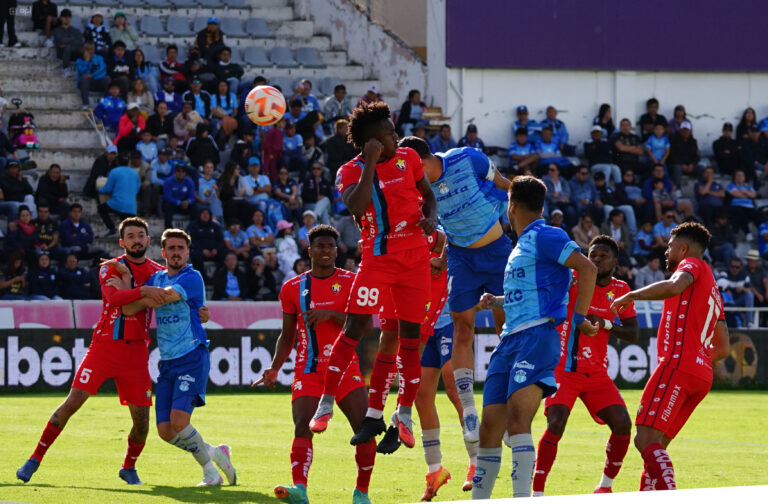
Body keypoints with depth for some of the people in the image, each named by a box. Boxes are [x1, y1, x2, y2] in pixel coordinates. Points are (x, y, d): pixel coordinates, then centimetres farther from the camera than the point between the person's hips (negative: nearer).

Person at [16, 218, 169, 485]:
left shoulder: (159, 272, 9)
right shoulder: (110, 268, 0)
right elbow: (113, 296, -20)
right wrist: (144, 291, -33)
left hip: (136, 350, 3)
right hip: (105, 345, -3)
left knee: (141, 416, -2)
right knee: (74, 400, -11)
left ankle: (129, 467, 22)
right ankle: (36, 458, -4)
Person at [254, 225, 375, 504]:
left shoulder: (351, 282, 4)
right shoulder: (293, 288, 9)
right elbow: (287, 336, 15)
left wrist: (329, 314, -19)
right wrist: (274, 368, 1)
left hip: (346, 369, 0)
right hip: (308, 372, 0)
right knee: (302, 427, -19)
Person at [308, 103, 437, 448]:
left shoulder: (408, 158, 5)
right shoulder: (351, 172, -6)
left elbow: (428, 194, 19)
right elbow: (355, 206, -26)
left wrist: (429, 218, -3)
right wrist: (371, 163, -23)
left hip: (416, 257, 3)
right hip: (377, 258, -3)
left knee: (411, 334, 4)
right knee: (355, 326, -12)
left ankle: (405, 414, 13)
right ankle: (326, 405, -5)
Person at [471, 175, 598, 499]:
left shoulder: (544, 237, -4)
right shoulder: (521, 245, 25)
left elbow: (587, 268, -15)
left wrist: (579, 317, -19)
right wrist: (496, 301, 32)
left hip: (537, 337, -9)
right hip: (510, 340, 9)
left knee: (517, 420, -23)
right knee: (490, 426, 4)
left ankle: (522, 499, -28)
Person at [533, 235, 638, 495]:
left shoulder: (620, 290, 7)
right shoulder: (574, 281, -5)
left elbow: (633, 334, 6)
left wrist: (605, 324, -12)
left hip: (597, 372, 4)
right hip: (563, 367, -4)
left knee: (622, 425, -8)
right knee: (556, 424, -22)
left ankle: (605, 486, 12)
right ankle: (537, 492, -14)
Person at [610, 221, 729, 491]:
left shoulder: (693, 264, 5)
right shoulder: (713, 293, 30)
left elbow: (675, 286, -20)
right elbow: (722, 349, 28)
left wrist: (631, 295, -13)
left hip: (678, 365, -10)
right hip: (702, 375, 10)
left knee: (646, 440, -19)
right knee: (655, 446, 13)